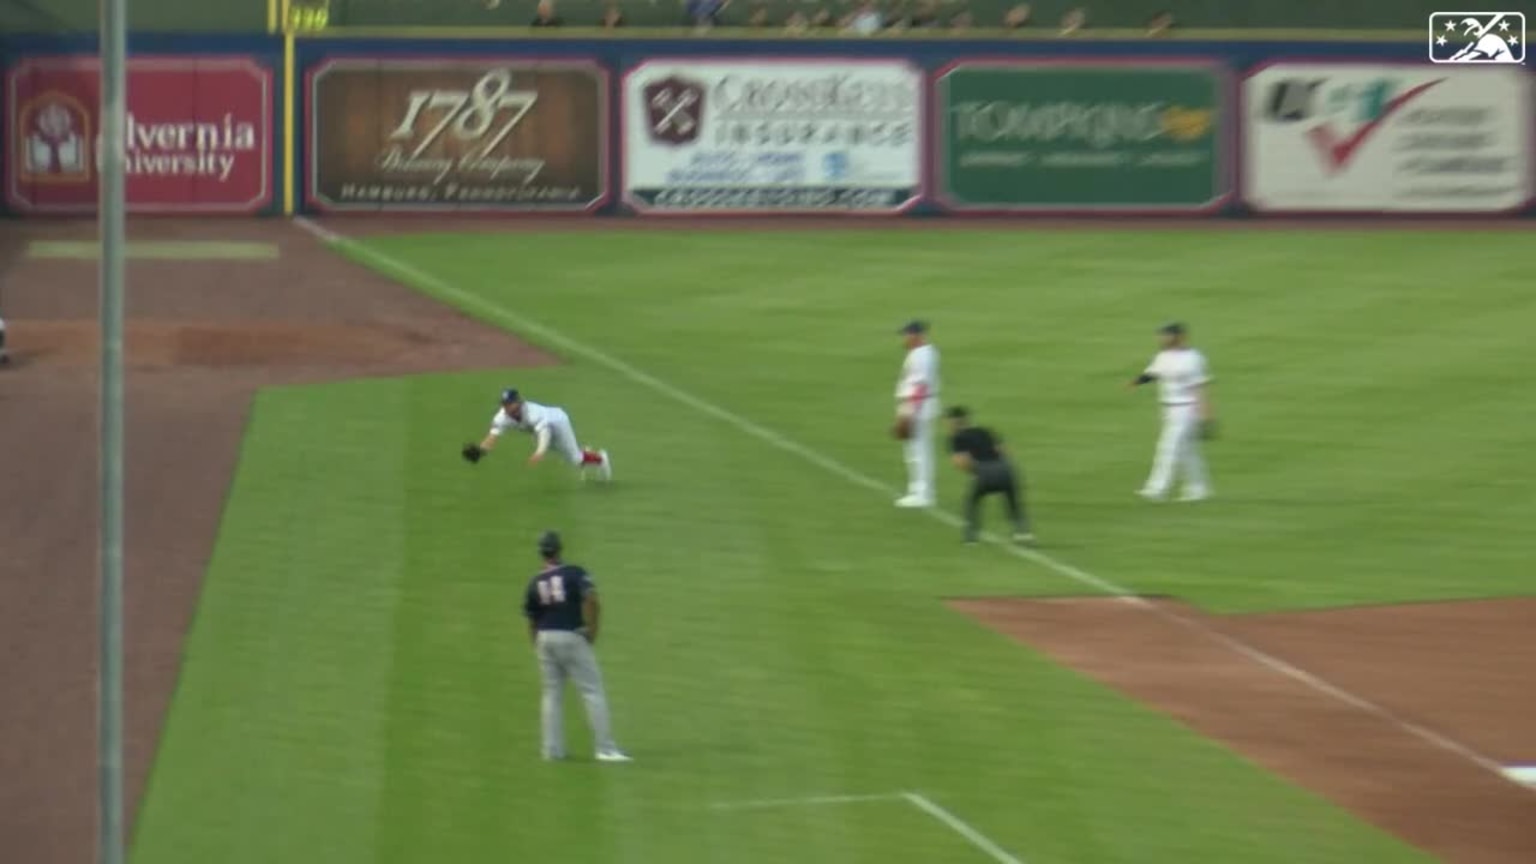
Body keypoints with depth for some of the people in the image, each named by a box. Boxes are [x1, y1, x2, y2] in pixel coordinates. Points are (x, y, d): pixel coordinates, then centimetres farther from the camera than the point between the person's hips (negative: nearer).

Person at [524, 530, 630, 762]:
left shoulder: (534, 584, 6)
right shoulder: (575, 574, -5)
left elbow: (532, 621, 10)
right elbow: (592, 601, -19)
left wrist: (539, 649, 20)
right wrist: (593, 631, -8)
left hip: (545, 639, 4)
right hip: (572, 637, -4)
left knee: (551, 693, 13)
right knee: (593, 691, -1)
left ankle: (552, 750, 13)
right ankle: (605, 748, -7)